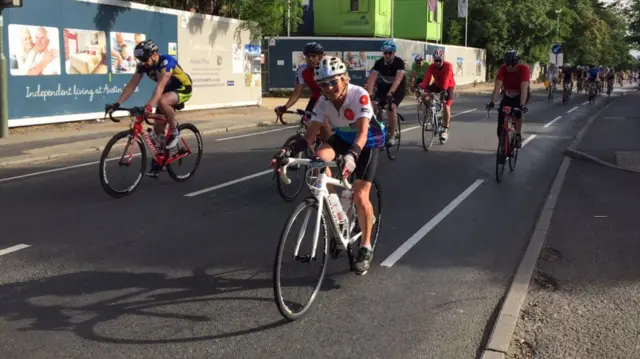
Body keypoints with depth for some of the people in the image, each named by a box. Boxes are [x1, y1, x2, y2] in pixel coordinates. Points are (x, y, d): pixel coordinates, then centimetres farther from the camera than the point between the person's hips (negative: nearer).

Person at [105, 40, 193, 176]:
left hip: (183, 89, -7)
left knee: (162, 102, -38)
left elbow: (160, 86, -43)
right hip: (168, 90, 7)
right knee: (158, 128, 1)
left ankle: (175, 132, -15)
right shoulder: (143, 65, -12)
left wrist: (149, 106, -55)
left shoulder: (166, 61, -32)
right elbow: (132, 85, -15)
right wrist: (117, 104, -26)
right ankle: (158, 161, 14)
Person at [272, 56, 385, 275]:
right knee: (319, 158, -27)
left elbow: (363, 132, -42)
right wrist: (289, 151, -40)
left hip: (369, 140, -4)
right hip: (343, 137, 5)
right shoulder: (323, 102, -18)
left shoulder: (359, 95, -32)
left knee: (360, 195, -13)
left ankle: (366, 248, 5)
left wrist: (352, 155, -61)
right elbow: (310, 136, -22)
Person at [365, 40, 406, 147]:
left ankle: (392, 136, -18)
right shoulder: (379, 62, -16)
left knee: (392, 107, -27)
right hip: (384, 87, 4)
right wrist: (369, 93, -42)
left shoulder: (399, 62, -23)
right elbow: (372, 78, -27)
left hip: (397, 88, -4)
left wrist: (390, 93, -51)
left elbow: (398, 79, -37)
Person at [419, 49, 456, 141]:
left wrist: (443, 90, -58)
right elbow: (426, 79, -30)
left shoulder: (448, 66, -29)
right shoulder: (431, 67, -19)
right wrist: (420, 87, -48)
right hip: (437, 85, 4)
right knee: (424, 95, -23)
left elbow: (446, 79, -42)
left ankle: (445, 130, -2)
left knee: (446, 107, -16)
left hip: (448, 86, -4)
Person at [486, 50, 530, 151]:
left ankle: (518, 136, -13)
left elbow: (524, 88, -40)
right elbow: (497, 87, -32)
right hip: (508, 95, 3)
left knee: (517, 111, -33)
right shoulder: (502, 69, -23)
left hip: (521, 95, -3)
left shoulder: (524, 69, -30)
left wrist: (522, 105, -53)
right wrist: (492, 102, -47)